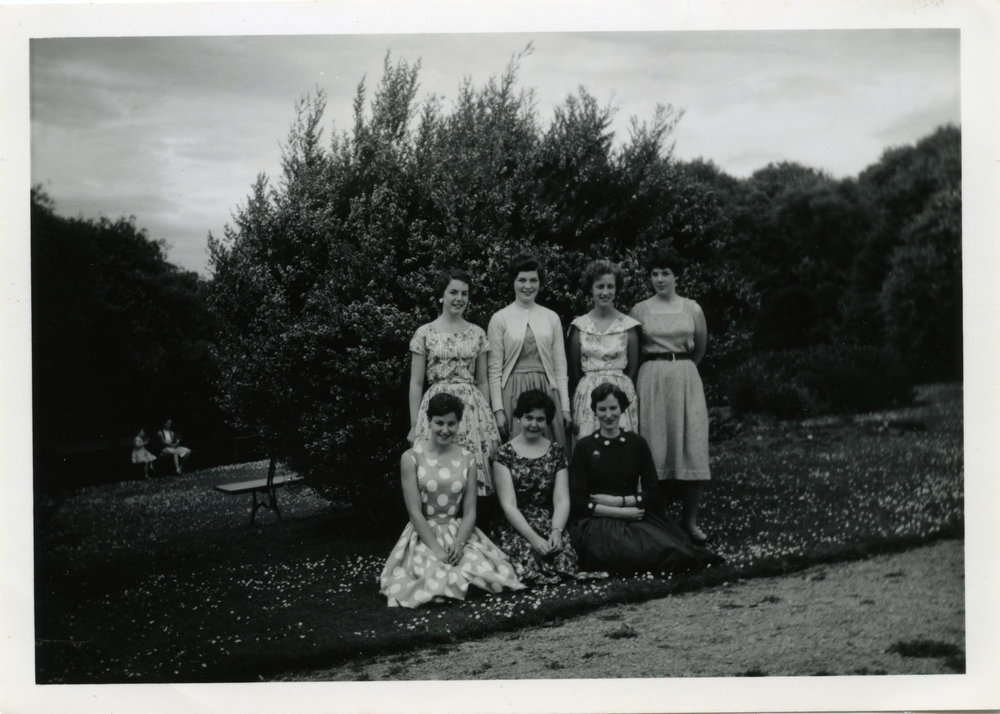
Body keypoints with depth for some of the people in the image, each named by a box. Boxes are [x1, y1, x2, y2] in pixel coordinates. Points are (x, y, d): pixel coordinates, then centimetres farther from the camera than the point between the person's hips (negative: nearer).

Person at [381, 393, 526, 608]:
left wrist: (458, 544, -15)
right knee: (436, 584, -29)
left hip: (459, 533, 3)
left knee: (492, 579, -23)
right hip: (424, 536, -3)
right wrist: (437, 550, -18)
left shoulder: (467, 459, 6)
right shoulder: (412, 458, -4)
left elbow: (470, 512, 3)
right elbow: (415, 512, -8)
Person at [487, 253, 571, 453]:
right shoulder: (500, 319, 1)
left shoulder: (552, 318, 9)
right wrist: (498, 409, -8)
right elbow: (494, 369, -1)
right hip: (513, 393, -2)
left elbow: (560, 367, 9)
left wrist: (565, 406, 3)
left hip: (547, 391, 2)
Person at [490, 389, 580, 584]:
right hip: (515, 527, -2)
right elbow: (508, 505, -7)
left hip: (550, 523, 2)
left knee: (563, 557, -28)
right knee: (528, 559, -30)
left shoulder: (556, 452, 9)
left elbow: (562, 500, 2)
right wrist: (533, 537, -20)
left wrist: (556, 531, -17)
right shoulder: (504, 454, 1)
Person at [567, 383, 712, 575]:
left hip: (637, 518, 2)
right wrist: (623, 512, -9)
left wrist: (618, 501, -7)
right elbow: (578, 502, -3)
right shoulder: (584, 447, 4)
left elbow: (653, 494, 8)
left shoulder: (637, 443, 12)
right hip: (597, 521, -2)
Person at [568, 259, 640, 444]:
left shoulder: (628, 325, 2)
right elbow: (574, 369, 9)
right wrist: (589, 388, 8)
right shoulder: (579, 325, 4)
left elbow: (633, 368, 7)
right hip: (587, 393, 1)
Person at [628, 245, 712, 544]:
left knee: (691, 447, -3)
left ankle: (690, 519, 5)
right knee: (655, 448, 0)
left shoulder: (692, 309, 5)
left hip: (686, 378, 1)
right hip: (651, 381, -1)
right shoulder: (640, 310, 2)